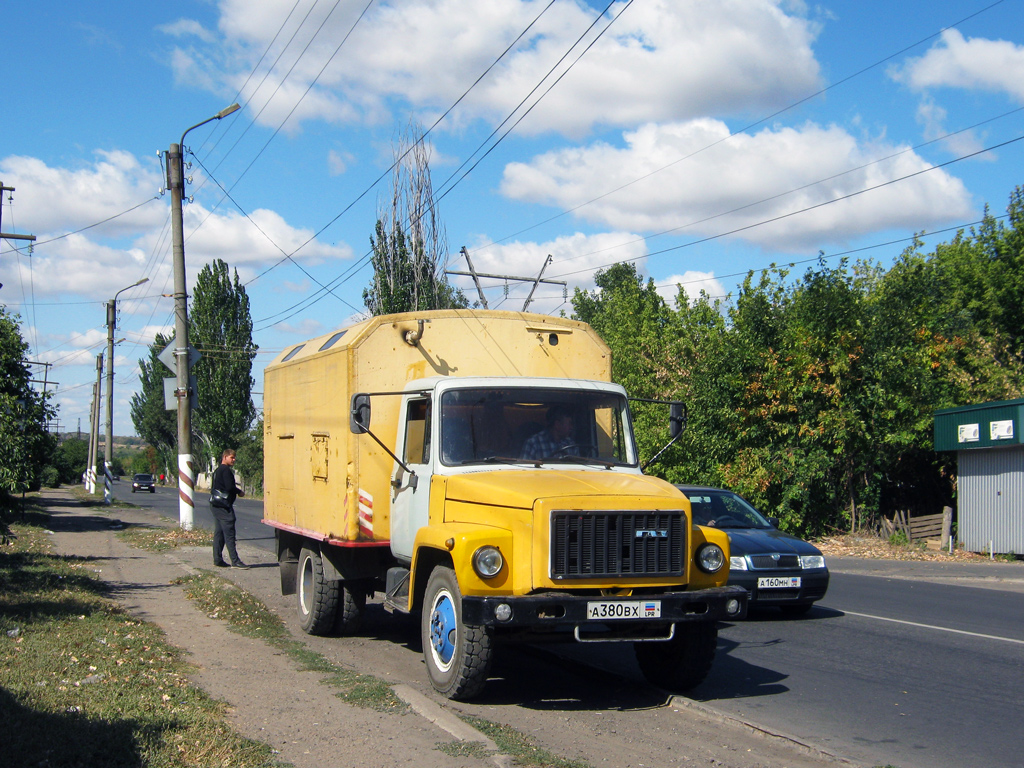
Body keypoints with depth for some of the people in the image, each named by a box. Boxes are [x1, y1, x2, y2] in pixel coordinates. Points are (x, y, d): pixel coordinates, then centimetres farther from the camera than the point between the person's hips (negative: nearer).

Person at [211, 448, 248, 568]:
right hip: (223, 505, -10)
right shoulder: (226, 470, -12)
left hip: (215, 504, 10)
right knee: (229, 533, -10)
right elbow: (230, 487, -20)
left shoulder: (217, 470, 19)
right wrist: (239, 492, -2)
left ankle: (218, 559, 13)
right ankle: (235, 561, -12)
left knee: (219, 533, 11)